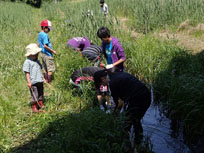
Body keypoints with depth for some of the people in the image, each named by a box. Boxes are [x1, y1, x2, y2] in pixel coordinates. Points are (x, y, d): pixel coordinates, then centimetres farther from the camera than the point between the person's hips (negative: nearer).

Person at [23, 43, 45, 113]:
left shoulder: (37, 61, 15)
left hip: (40, 81, 7)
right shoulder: (27, 62, -9)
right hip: (33, 82, -7)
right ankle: (34, 107, 9)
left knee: (41, 93, 15)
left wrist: (43, 78, 25)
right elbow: (27, 73, -11)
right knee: (34, 95, -3)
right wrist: (29, 82, -15)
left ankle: (41, 104, 29)